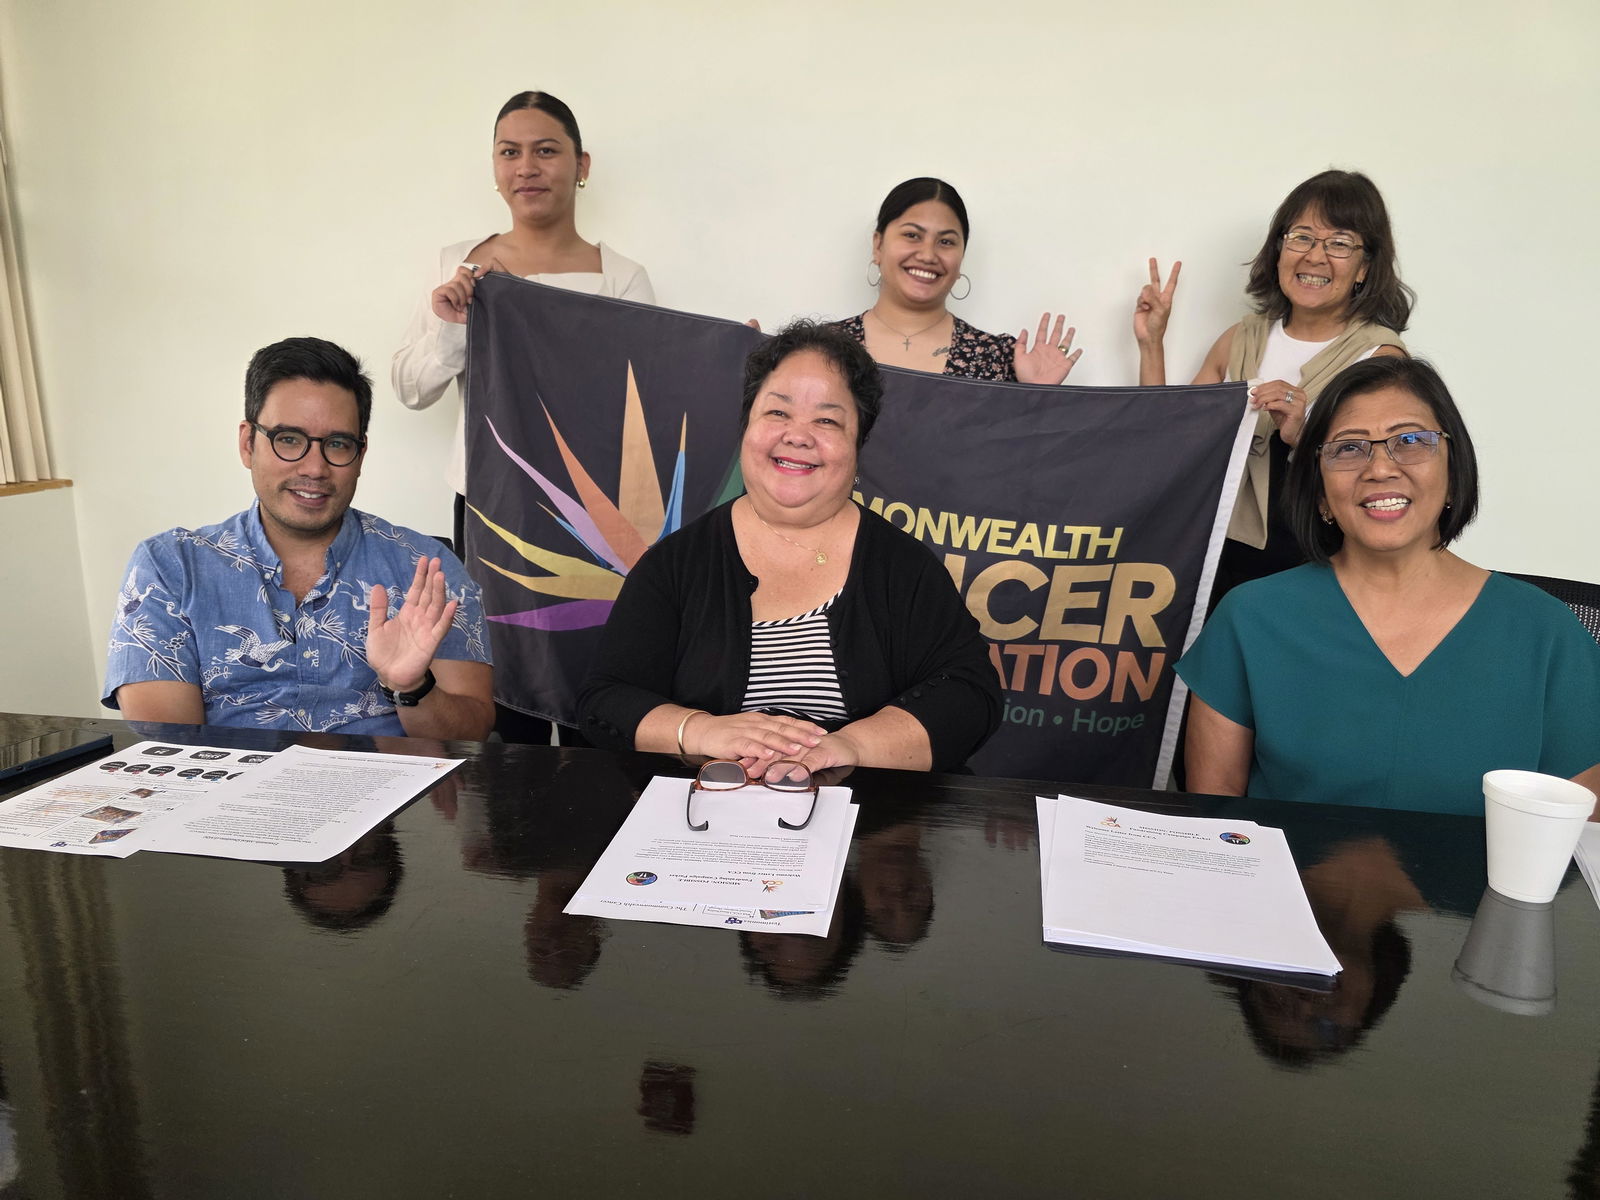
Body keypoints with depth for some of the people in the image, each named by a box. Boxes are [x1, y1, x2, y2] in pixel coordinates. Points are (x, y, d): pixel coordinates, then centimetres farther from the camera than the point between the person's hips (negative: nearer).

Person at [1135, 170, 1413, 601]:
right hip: (1222, 561, 3)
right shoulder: (1243, 339, 12)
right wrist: (1151, 345, 6)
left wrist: (1303, 438, -21)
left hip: (1313, 575, -3)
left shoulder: (1380, 355, -1)